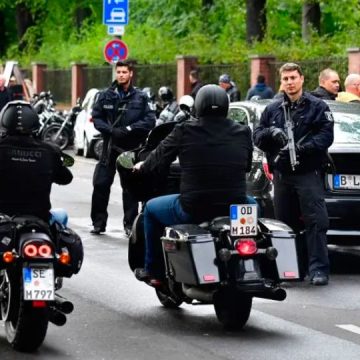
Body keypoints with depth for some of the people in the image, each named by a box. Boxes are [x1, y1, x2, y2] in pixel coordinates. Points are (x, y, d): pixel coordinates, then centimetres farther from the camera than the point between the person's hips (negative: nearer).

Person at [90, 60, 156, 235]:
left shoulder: (141, 97, 2)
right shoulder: (106, 95, 5)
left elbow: (150, 120, -4)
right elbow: (96, 117, 4)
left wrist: (128, 129, -15)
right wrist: (111, 130, -13)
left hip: (131, 148, -1)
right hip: (110, 147, 1)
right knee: (101, 185, -1)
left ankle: (130, 223, 12)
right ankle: (98, 222, 9)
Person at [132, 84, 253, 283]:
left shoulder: (184, 131, -5)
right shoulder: (243, 132, 2)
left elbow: (159, 158, 5)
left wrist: (142, 167, 27)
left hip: (193, 209, -2)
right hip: (234, 210, 3)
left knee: (151, 208, 27)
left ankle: (152, 270, 30)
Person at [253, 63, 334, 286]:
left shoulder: (317, 107, 2)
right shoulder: (273, 110, 16)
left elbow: (326, 135, -8)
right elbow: (257, 137, 13)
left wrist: (301, 147, -21)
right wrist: (270, 132, -10)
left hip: (309, 174, -5)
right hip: (282, 174, 5)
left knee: (317, 221, -12)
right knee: (285, 224, 9)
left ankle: (319, 269, -12)